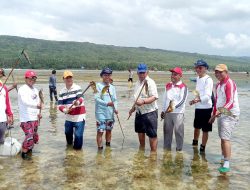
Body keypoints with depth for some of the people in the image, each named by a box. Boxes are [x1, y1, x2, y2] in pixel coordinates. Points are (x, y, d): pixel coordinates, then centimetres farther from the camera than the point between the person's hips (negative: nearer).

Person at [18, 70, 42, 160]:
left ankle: (29, 151, 33)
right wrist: (36, 105, -45)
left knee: (35, 137, 14)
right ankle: (24, 153, 8)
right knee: (29, 136, -11)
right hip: (26, 119, -8)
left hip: (35, 118, 8)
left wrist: (38, 113, 5)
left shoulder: (35, 90, 14)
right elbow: (26, 102, -30)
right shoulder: (22, 89, -12)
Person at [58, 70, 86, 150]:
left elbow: (81, 98, -22)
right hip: (69, 116, 6)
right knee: (68, 133, 22)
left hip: (79, 116, -5)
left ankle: (77, 148, 14)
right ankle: (69, 144, 50)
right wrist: (64, 110, -20)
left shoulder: (77, 88, -8)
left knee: (78, 135, -8)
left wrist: (78, 102, -46)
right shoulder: (62, 91, 6)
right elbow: (60, 104, 2)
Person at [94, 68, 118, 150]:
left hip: (110, 112, 5)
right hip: (101, 112, -5)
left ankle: (108, 145, 29)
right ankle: (100, 148, 3)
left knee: (109, 130, 14)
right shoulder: (98, 85, -3)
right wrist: (106, 103, -24)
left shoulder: (112, 87, 12)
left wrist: (115, 109, -6)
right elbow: (96, 98, -13)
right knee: (100, 131, -5)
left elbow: (115, 99, 11)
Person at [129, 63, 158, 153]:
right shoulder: (137, 83, 13)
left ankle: (153, 152, 6)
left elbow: (154, 97, -24)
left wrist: (143, 101, -37)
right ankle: (142, 148, 39)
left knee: (152, 135, -3)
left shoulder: (150, 82, -14)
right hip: (139, 112, 9)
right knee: (140, 131, 21)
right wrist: (133, 108, 23)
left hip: (150, 112, -9)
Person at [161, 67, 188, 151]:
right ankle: (166, 147, 23)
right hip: (167, 112, 6)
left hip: (178, 112, -5)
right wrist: (163, 110, 16)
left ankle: (179, 148, 12)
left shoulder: (183, 87, -6)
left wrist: (173, 107, -25)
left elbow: (182, 100, -14)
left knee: (178, 131, -1)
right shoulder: (168, 85, 14)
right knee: (167, 130, 11)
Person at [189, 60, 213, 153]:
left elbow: (207, 96, -26)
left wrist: (198, 99, -42)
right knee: (196, 127, 22)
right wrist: (194, 100, 10)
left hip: (206, 108, -8)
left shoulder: (208, 80, -16)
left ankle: (202, 148, 15)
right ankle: (194, 143, 41)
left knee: (205, 129, 3)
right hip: (198, 107, 8)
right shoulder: (198, 78, 10)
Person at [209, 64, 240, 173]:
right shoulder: (218, 84, 15)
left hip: (230, 114, -9)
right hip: (221, 114, 9)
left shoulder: (229, 83, -15)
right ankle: (223, 157, 31)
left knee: (225, 138, -14)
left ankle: (226, 164, -12)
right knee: (222, 138, 16)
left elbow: (230, 102, -25)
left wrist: (220, 111, -40)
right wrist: (213, 115, 24)